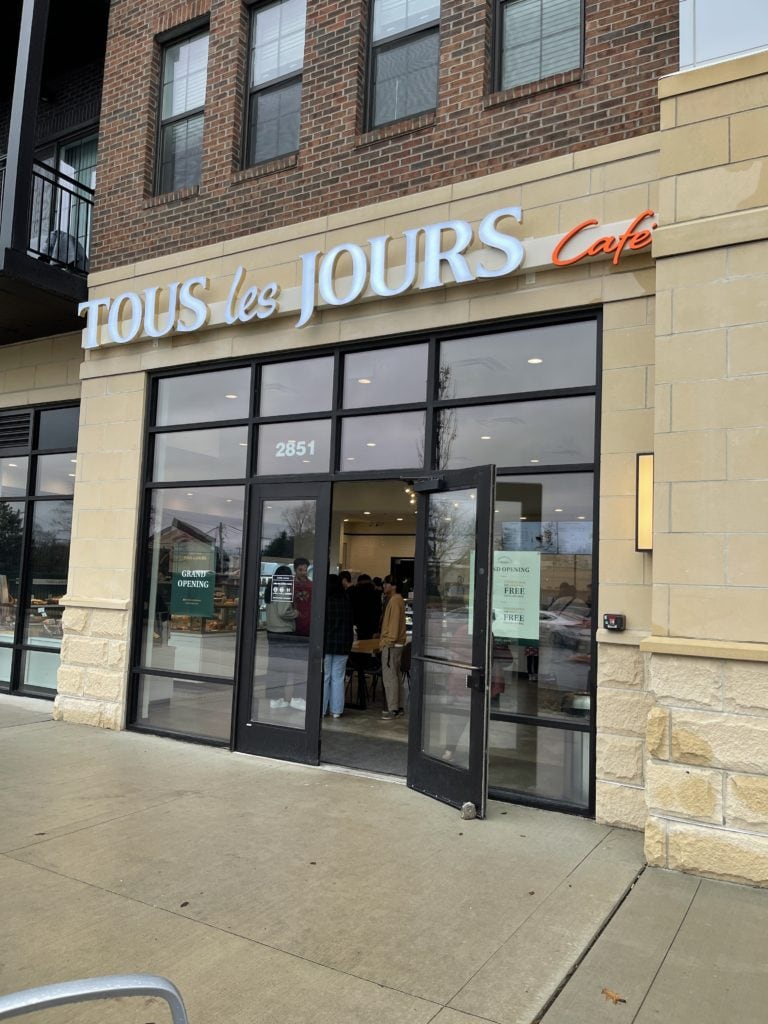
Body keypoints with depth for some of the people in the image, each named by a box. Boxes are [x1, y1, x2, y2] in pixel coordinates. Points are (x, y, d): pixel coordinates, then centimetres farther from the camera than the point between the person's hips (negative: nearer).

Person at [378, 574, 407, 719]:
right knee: (396, 675, 13)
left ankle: (393, 709, -6)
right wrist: (383, 636, 24)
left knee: (389, 677, -8)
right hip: (396, 644, 11)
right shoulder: (396, 600, 17)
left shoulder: (394, 601, -14)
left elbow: (394, 623, -20)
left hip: (391, 645, -11)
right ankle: (399, 707, 17)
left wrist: (389, 641, -20)